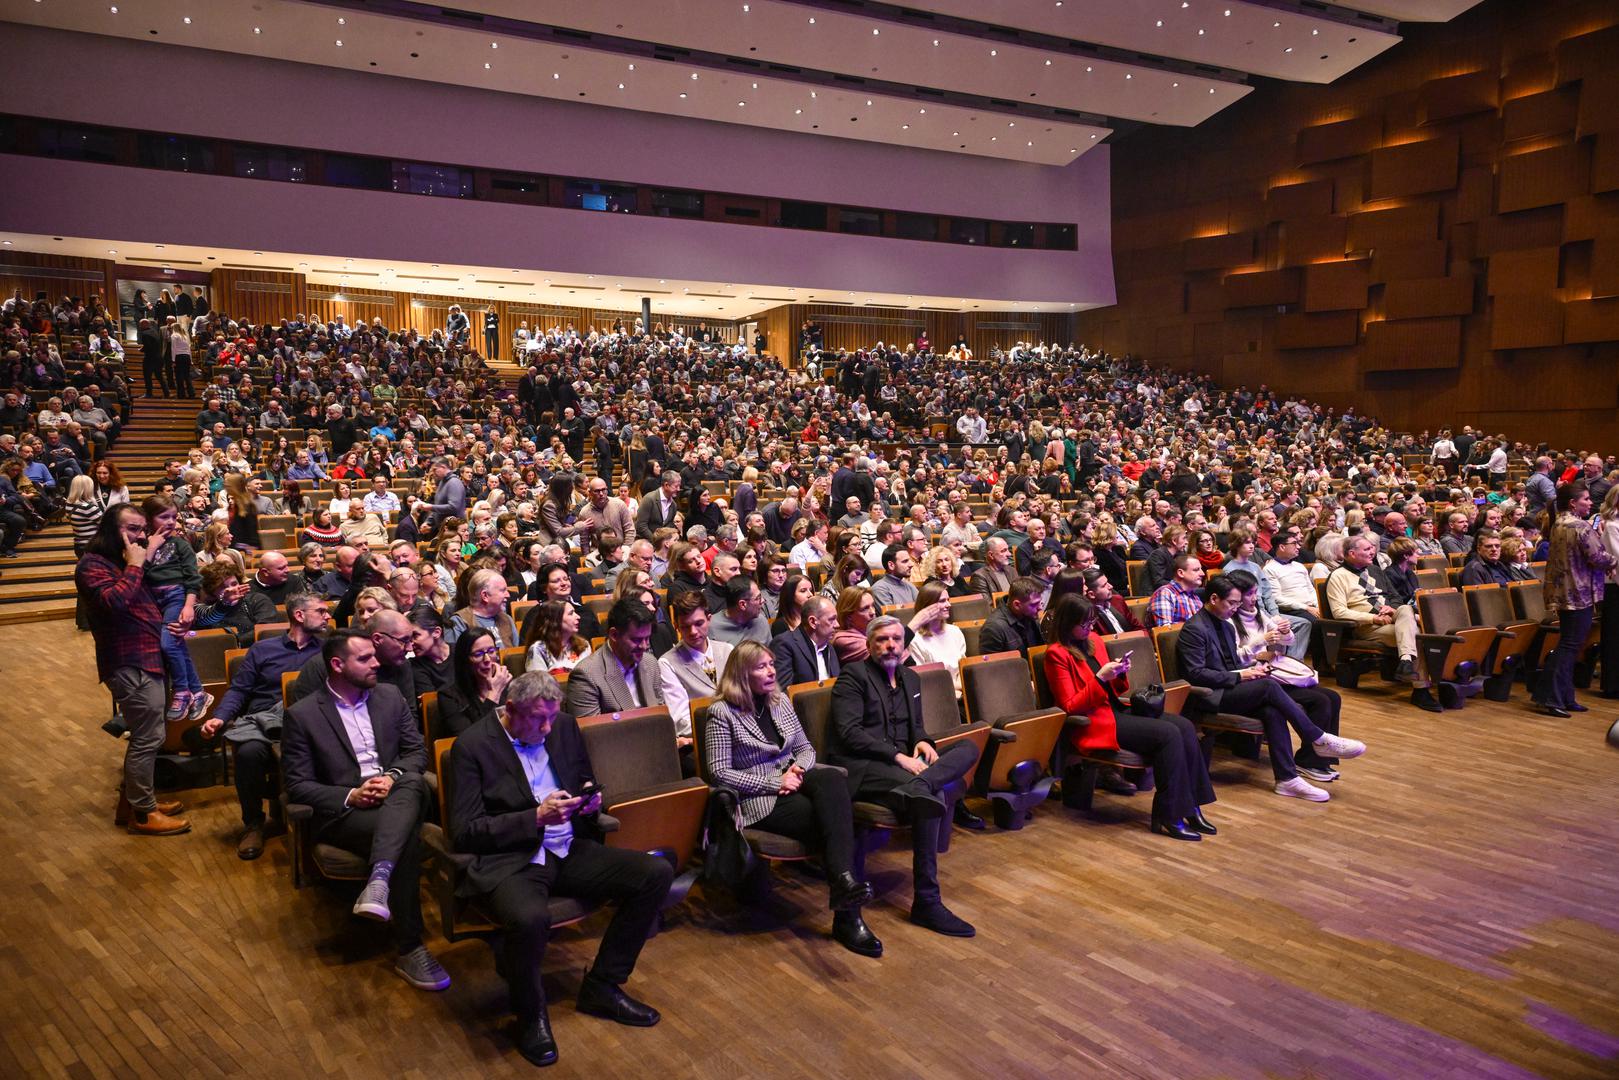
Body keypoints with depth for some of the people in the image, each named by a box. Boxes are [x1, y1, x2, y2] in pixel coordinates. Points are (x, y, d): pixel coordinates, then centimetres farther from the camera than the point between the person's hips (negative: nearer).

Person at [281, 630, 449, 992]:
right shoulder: (302, 715, 0)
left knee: (413, 782, -34)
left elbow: (417, 751, 11)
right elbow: (298, 785, -2)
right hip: (341, 812, -3)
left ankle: (378, 880, -48)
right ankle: (409, 949, -26)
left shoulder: (390, 697, 12)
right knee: (407, 835, -33)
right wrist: (351, 796, -17)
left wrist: (391, 777, -11)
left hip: (395, 798, 3)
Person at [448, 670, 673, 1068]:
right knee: (530, 917, -39)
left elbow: (588, 779, 23)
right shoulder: (472, 745, -8)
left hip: (569, 851, 6)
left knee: (657, 872, -12)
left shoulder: (564, 726, 8)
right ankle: (530, 1014, -5)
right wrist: (536, 818, -20)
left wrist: (590, 799, -3)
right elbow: (464, 832, -12)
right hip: (509, 861, -6)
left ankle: (602, 986, 4)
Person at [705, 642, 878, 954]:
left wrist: (798, 768, -6)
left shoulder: (781, 700, 15)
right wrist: (774, 782, -16)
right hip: (757, 798, -5)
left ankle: (845, 882, -42)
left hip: (792, 781, 6)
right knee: (832, 816, -29)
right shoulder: (722, 712, -4)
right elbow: (719, 772, -10)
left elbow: (805, 747, 20)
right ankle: (847, 915, -27)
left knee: (832, 779, -31)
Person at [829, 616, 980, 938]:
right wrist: (898, 756, -19)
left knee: (968, 748, -12)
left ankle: (914, 787, -41)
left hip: (902, 762, 7)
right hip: (862, 767, -7)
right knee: (929, 796, -31)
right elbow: (849, 732, -12)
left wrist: (922, 742, 1)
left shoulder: (910, 678, 22)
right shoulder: (853, 675, -1)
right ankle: (927, 902, -26)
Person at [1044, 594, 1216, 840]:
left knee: (1185, 726, -12)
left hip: (1116, 709, 8)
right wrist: (1100, 678, -19)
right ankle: (1167, 817, -16)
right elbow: (1069, 707, -12)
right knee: (1168, 734, -23)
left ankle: (1191, 807, -9)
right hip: (1093, 723, -8)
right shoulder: (1057, 654, -9)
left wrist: (1119, 674, -1)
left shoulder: (1094, 640, 13)